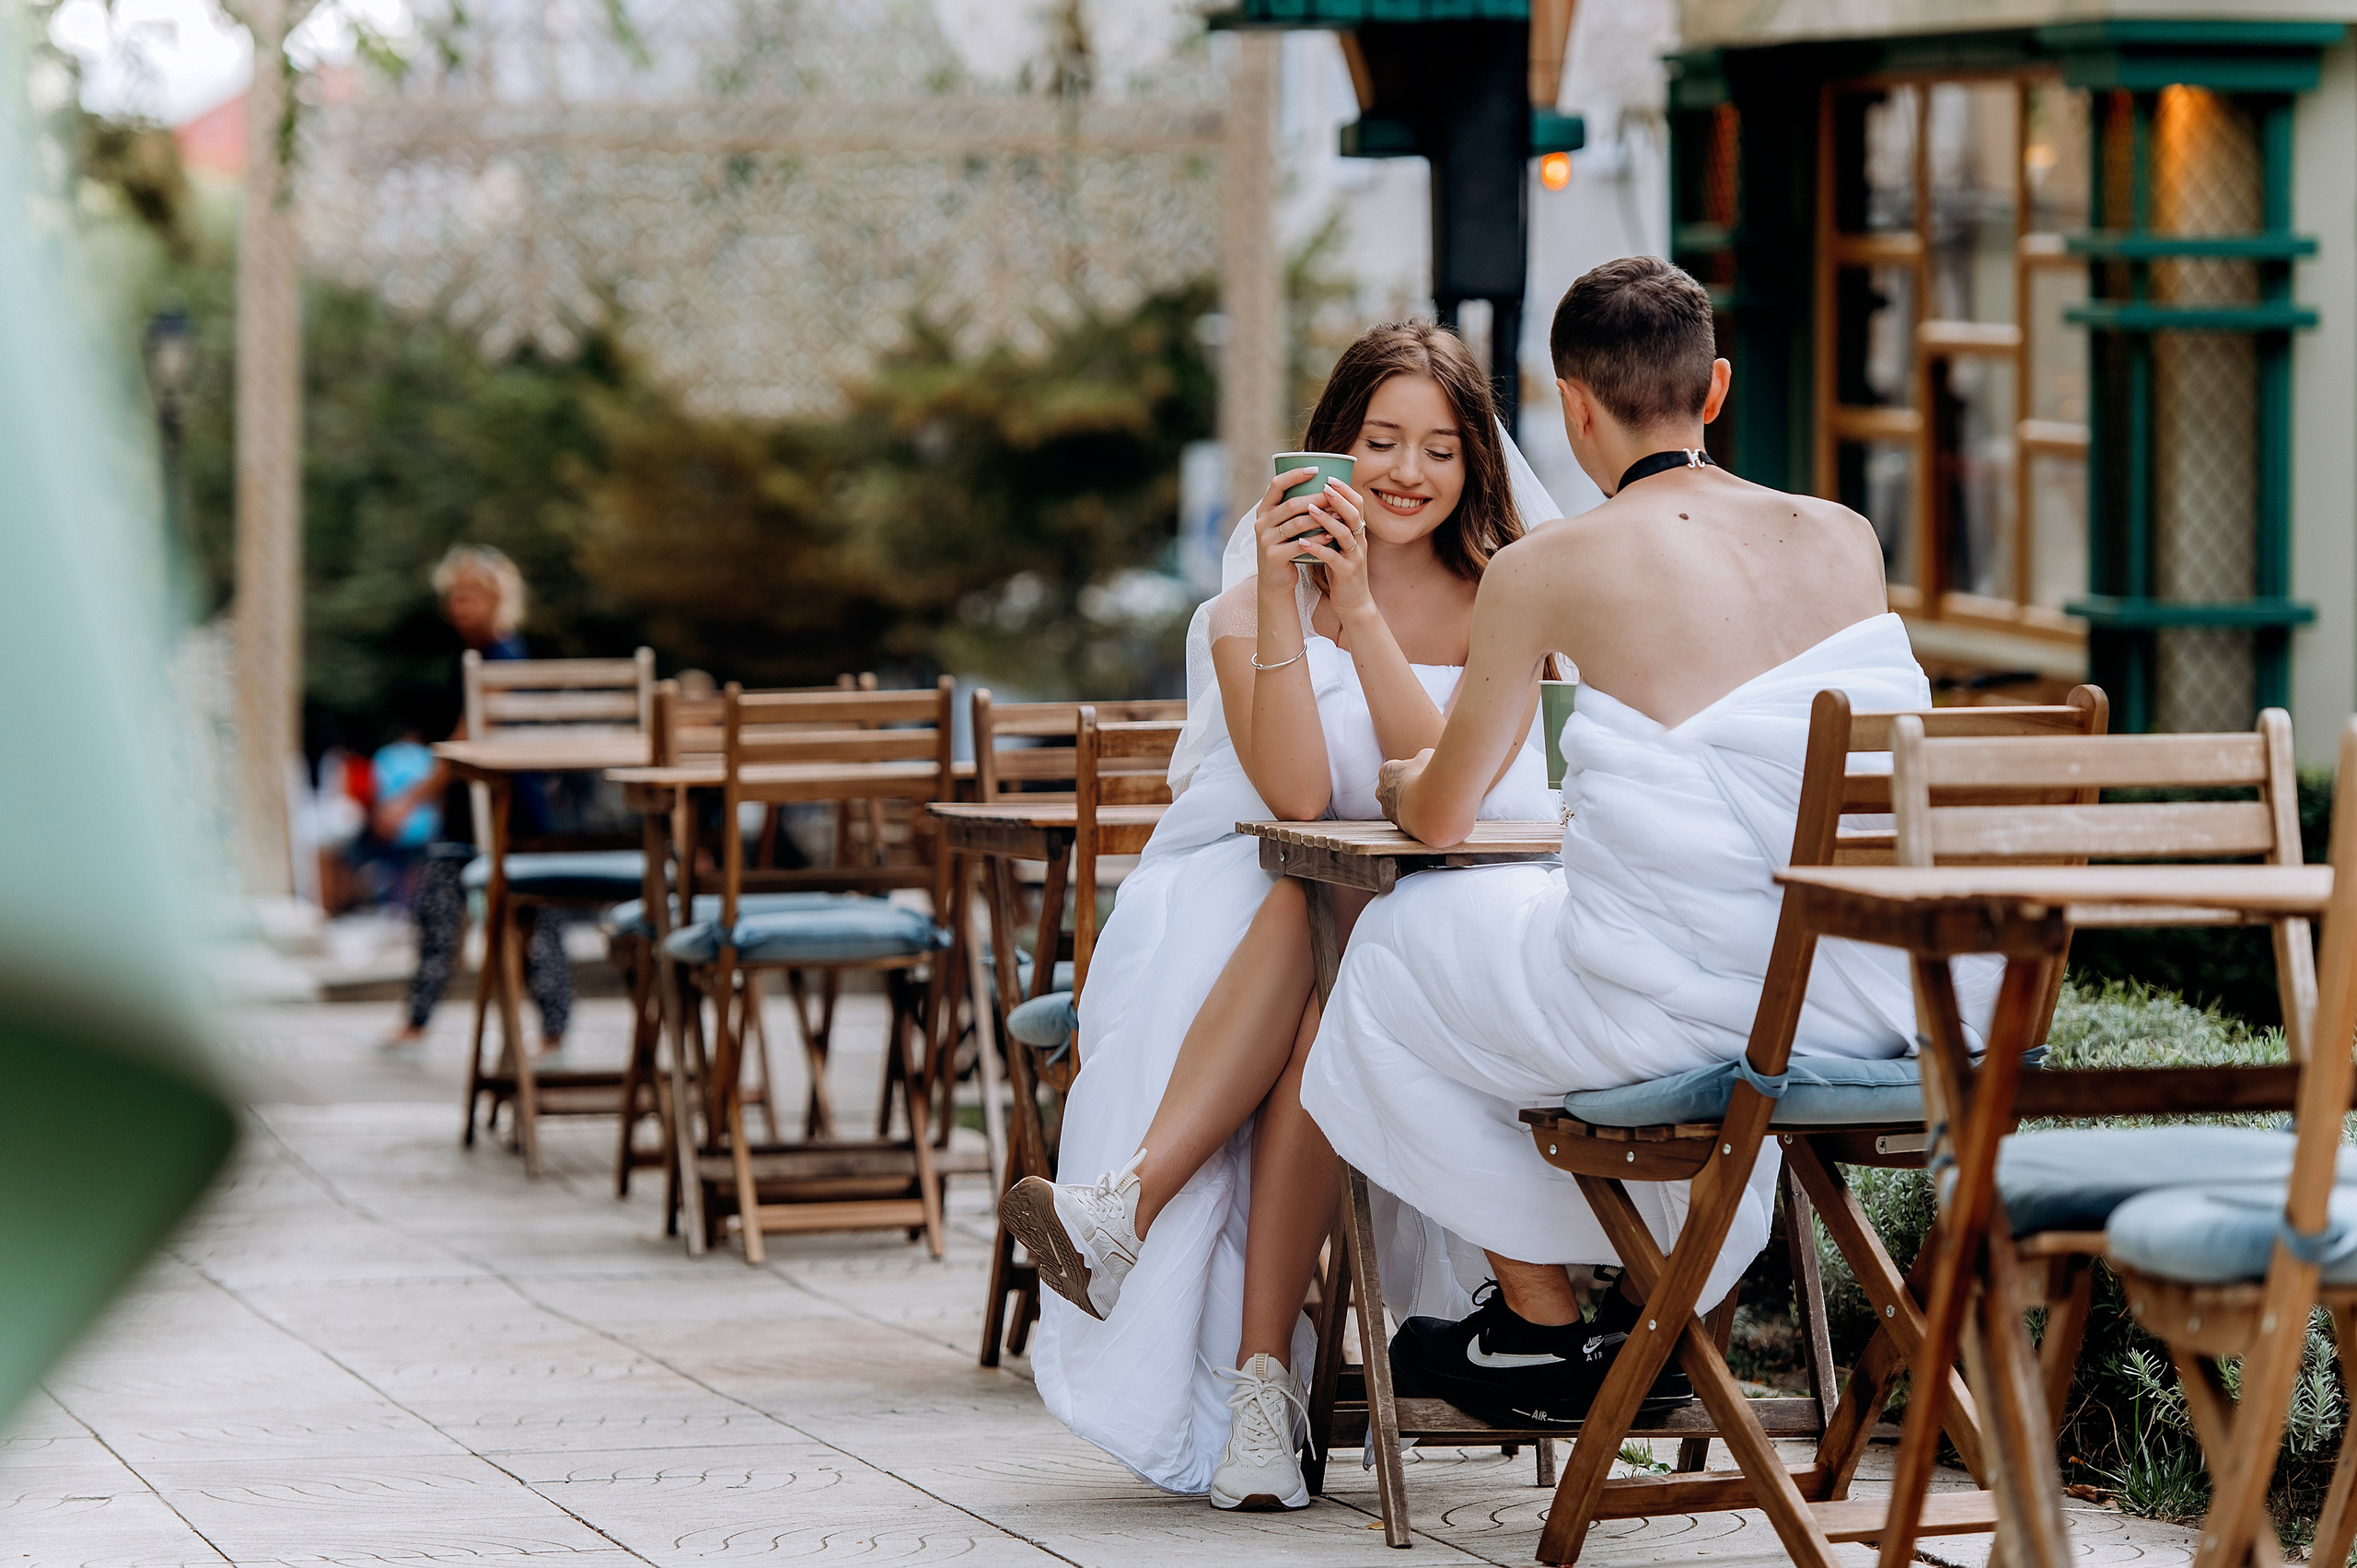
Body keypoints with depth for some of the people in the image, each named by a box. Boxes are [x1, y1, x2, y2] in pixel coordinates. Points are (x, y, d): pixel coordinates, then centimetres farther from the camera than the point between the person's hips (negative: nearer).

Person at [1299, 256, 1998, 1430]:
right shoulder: (1847, 540, 8)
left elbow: (1440, 815, 9)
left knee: (1394, 953, 24)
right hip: (1881, 1001, 5)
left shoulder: (1545, 570, -3)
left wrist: (1401, 783, 33)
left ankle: (1545, 1327, 32)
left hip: (1682, 1003, -5)